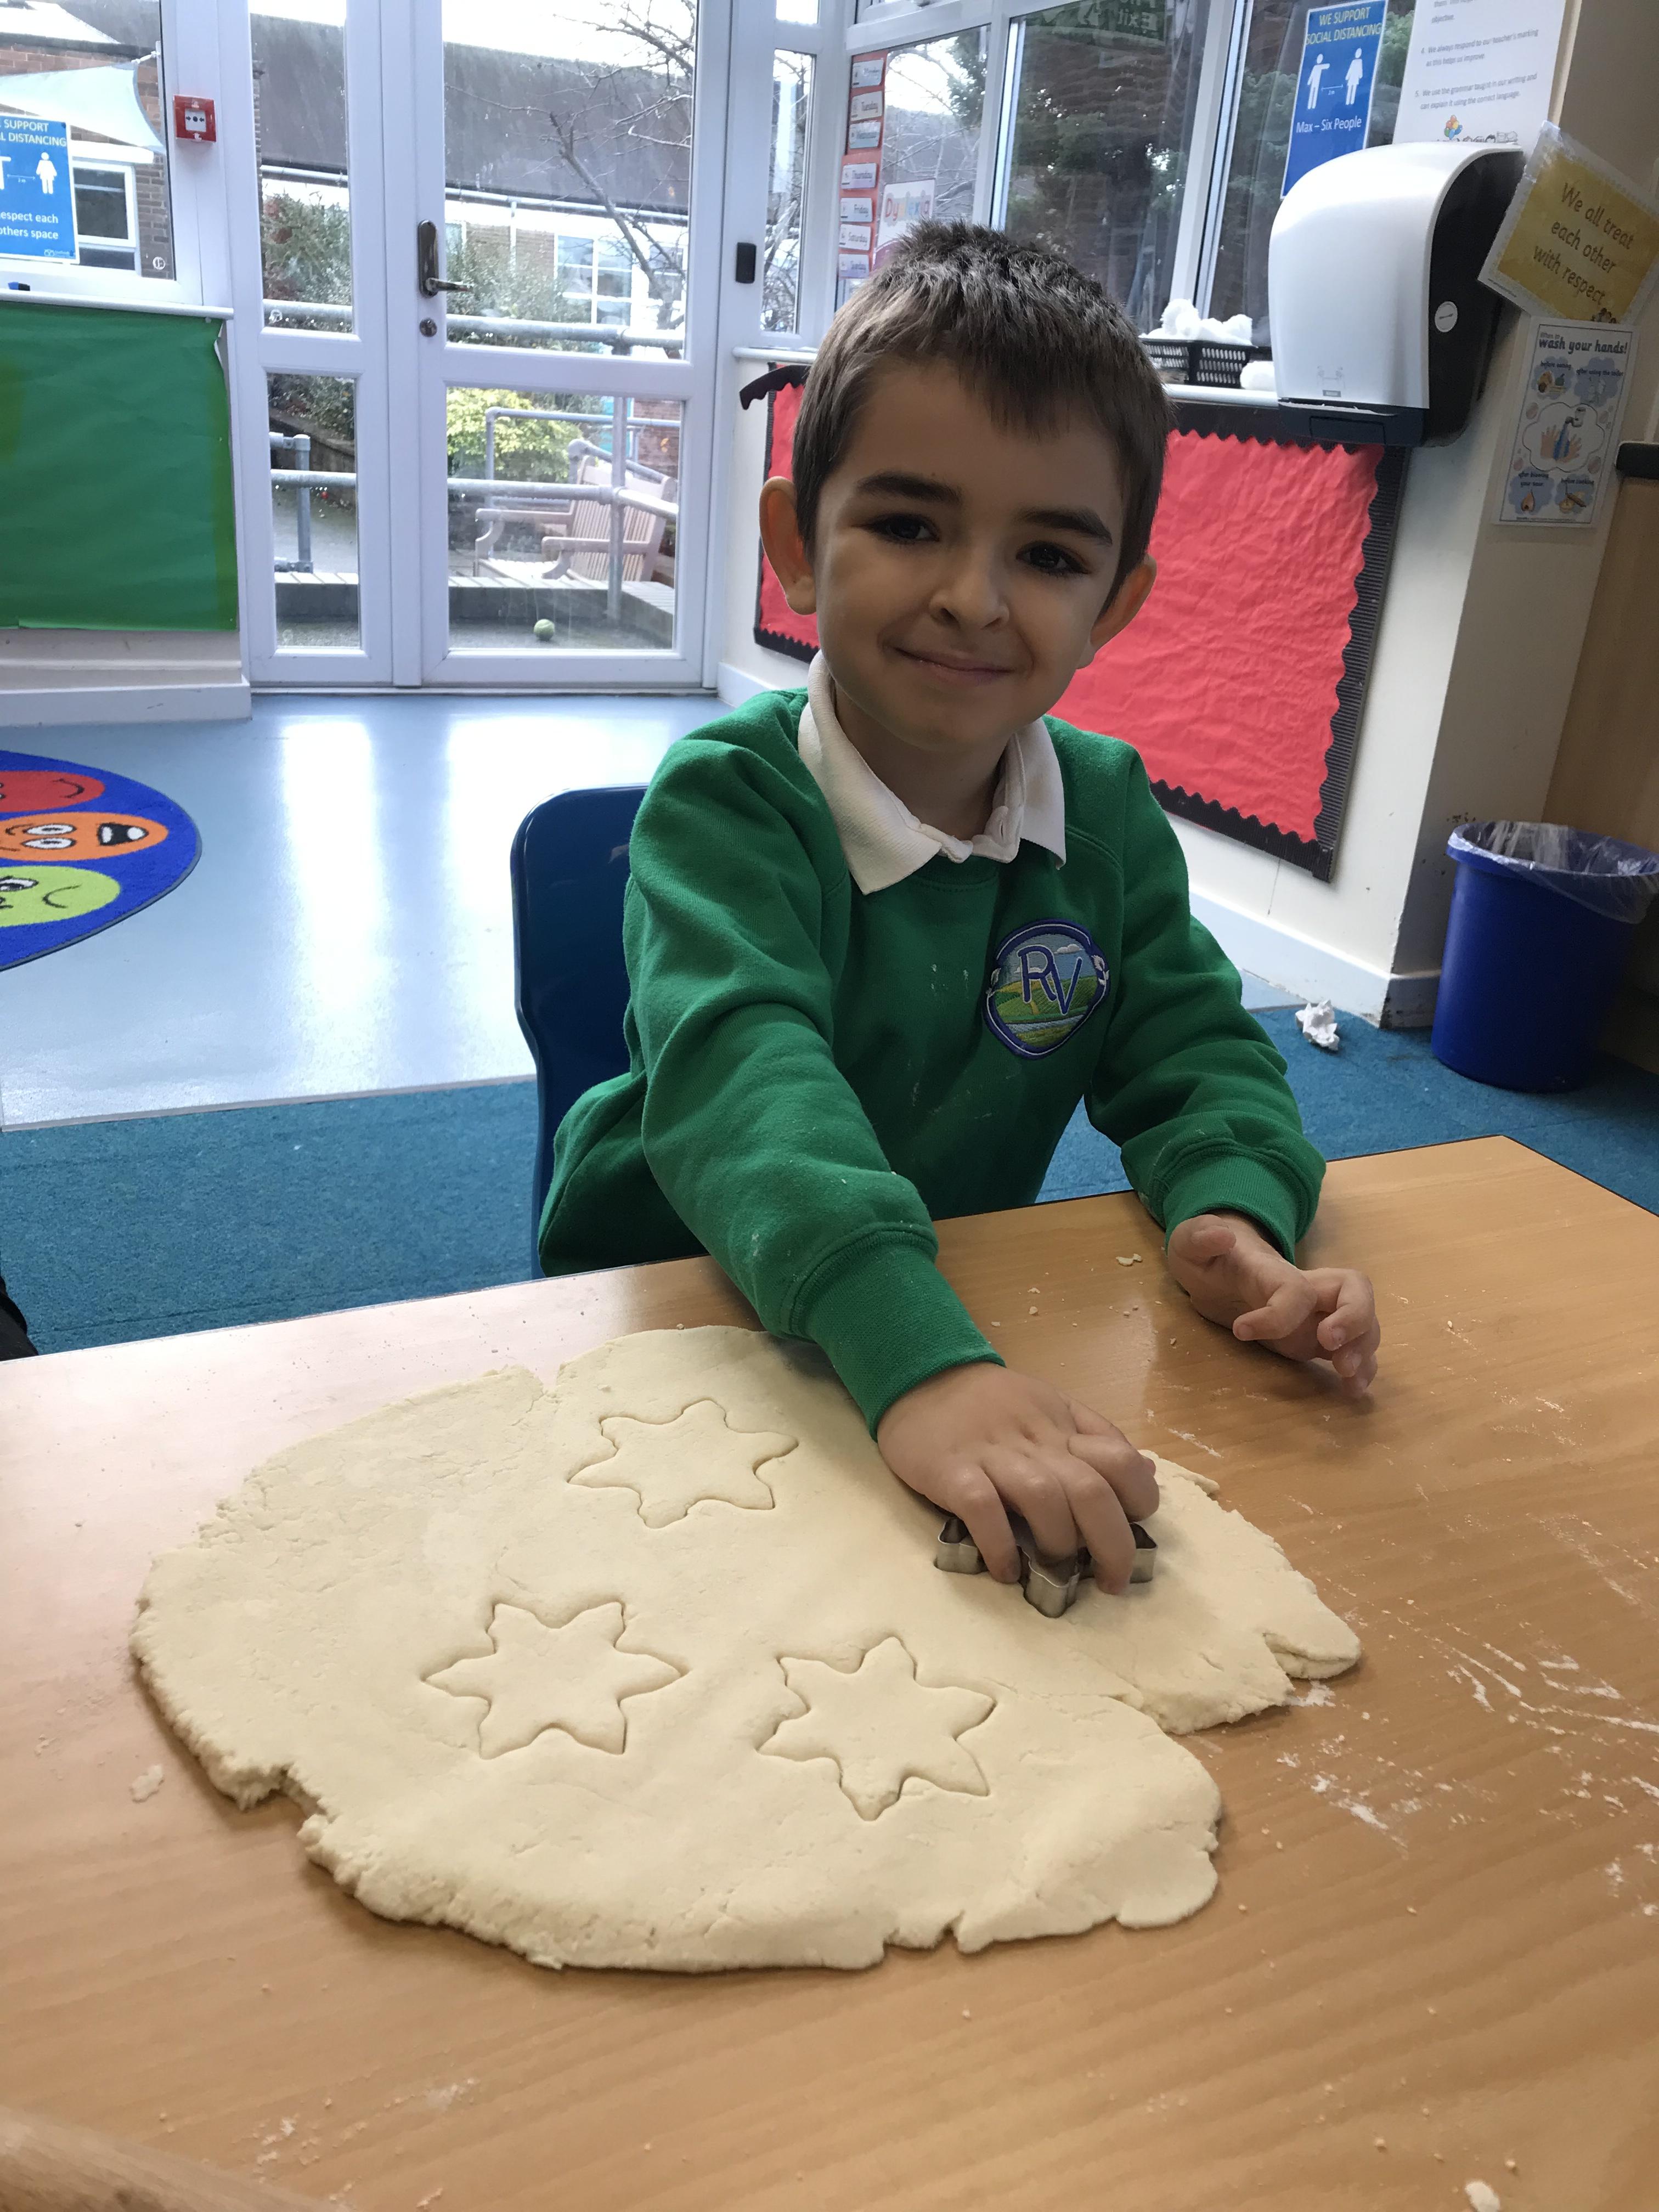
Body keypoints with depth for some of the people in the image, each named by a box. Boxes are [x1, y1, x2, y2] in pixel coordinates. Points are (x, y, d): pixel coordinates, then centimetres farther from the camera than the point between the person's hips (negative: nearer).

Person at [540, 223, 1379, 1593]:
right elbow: (742, 1075, -34)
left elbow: (1188, 1046, 0)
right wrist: (915, 1363, -50)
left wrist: (1234, 1213, -24)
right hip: (671, 1306, -4)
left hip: (963, 1314, 4)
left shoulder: (1110, 812, -2)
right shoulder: (725, 801, -19)